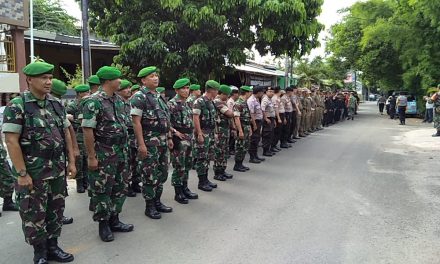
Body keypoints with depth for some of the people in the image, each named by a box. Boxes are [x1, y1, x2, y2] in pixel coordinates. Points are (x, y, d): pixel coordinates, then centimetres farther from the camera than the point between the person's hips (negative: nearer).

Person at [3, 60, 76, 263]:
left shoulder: (56, 104, 7)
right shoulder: (16, 106, -11)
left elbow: (66, 134, 12)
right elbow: (11, 141, -14)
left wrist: (71, 162, 8)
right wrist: (21, 173, -16)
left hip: (58, 170, 6)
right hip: (33, 172, -5)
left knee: (56, 210, 13)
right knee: (34, 214, 6)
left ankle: (52, 247, 29)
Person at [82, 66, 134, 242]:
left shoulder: (118, 100, 10)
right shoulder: (94, 101, -14)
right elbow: (87, 130, -17)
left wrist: (124, 148, 15)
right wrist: (91, 156, -17)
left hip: (121, 152, 8)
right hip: (103, 154, -8)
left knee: (120, 187, 14)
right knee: (102, 190, 4)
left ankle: (114, 220, 27)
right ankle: (103, 224, 18)